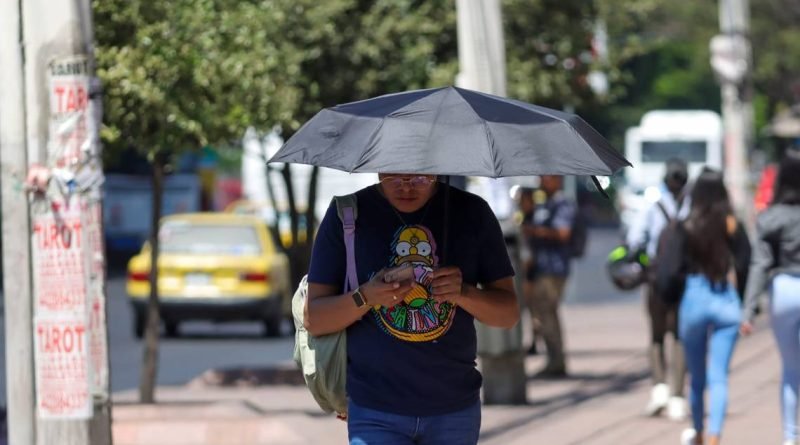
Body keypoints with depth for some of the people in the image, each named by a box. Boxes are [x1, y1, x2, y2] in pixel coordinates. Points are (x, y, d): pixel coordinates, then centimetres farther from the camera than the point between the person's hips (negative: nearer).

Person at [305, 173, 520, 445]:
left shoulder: (471, 213, 1)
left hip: (455, 410, 2)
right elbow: (313, 320, -2)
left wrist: (464, 293, -19)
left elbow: (508, 313, 2)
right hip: (375, 411, -2)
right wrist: (366, 298, -22)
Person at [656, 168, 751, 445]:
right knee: (719, 377, -2)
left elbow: (668, 271, -8)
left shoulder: (684, 230, -6)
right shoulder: (733, 227, -4)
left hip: (694, 301, 0)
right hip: (727, 304, 0)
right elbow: (746, 267, -5)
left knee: (697, 376, 17)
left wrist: (670, 298, 12)